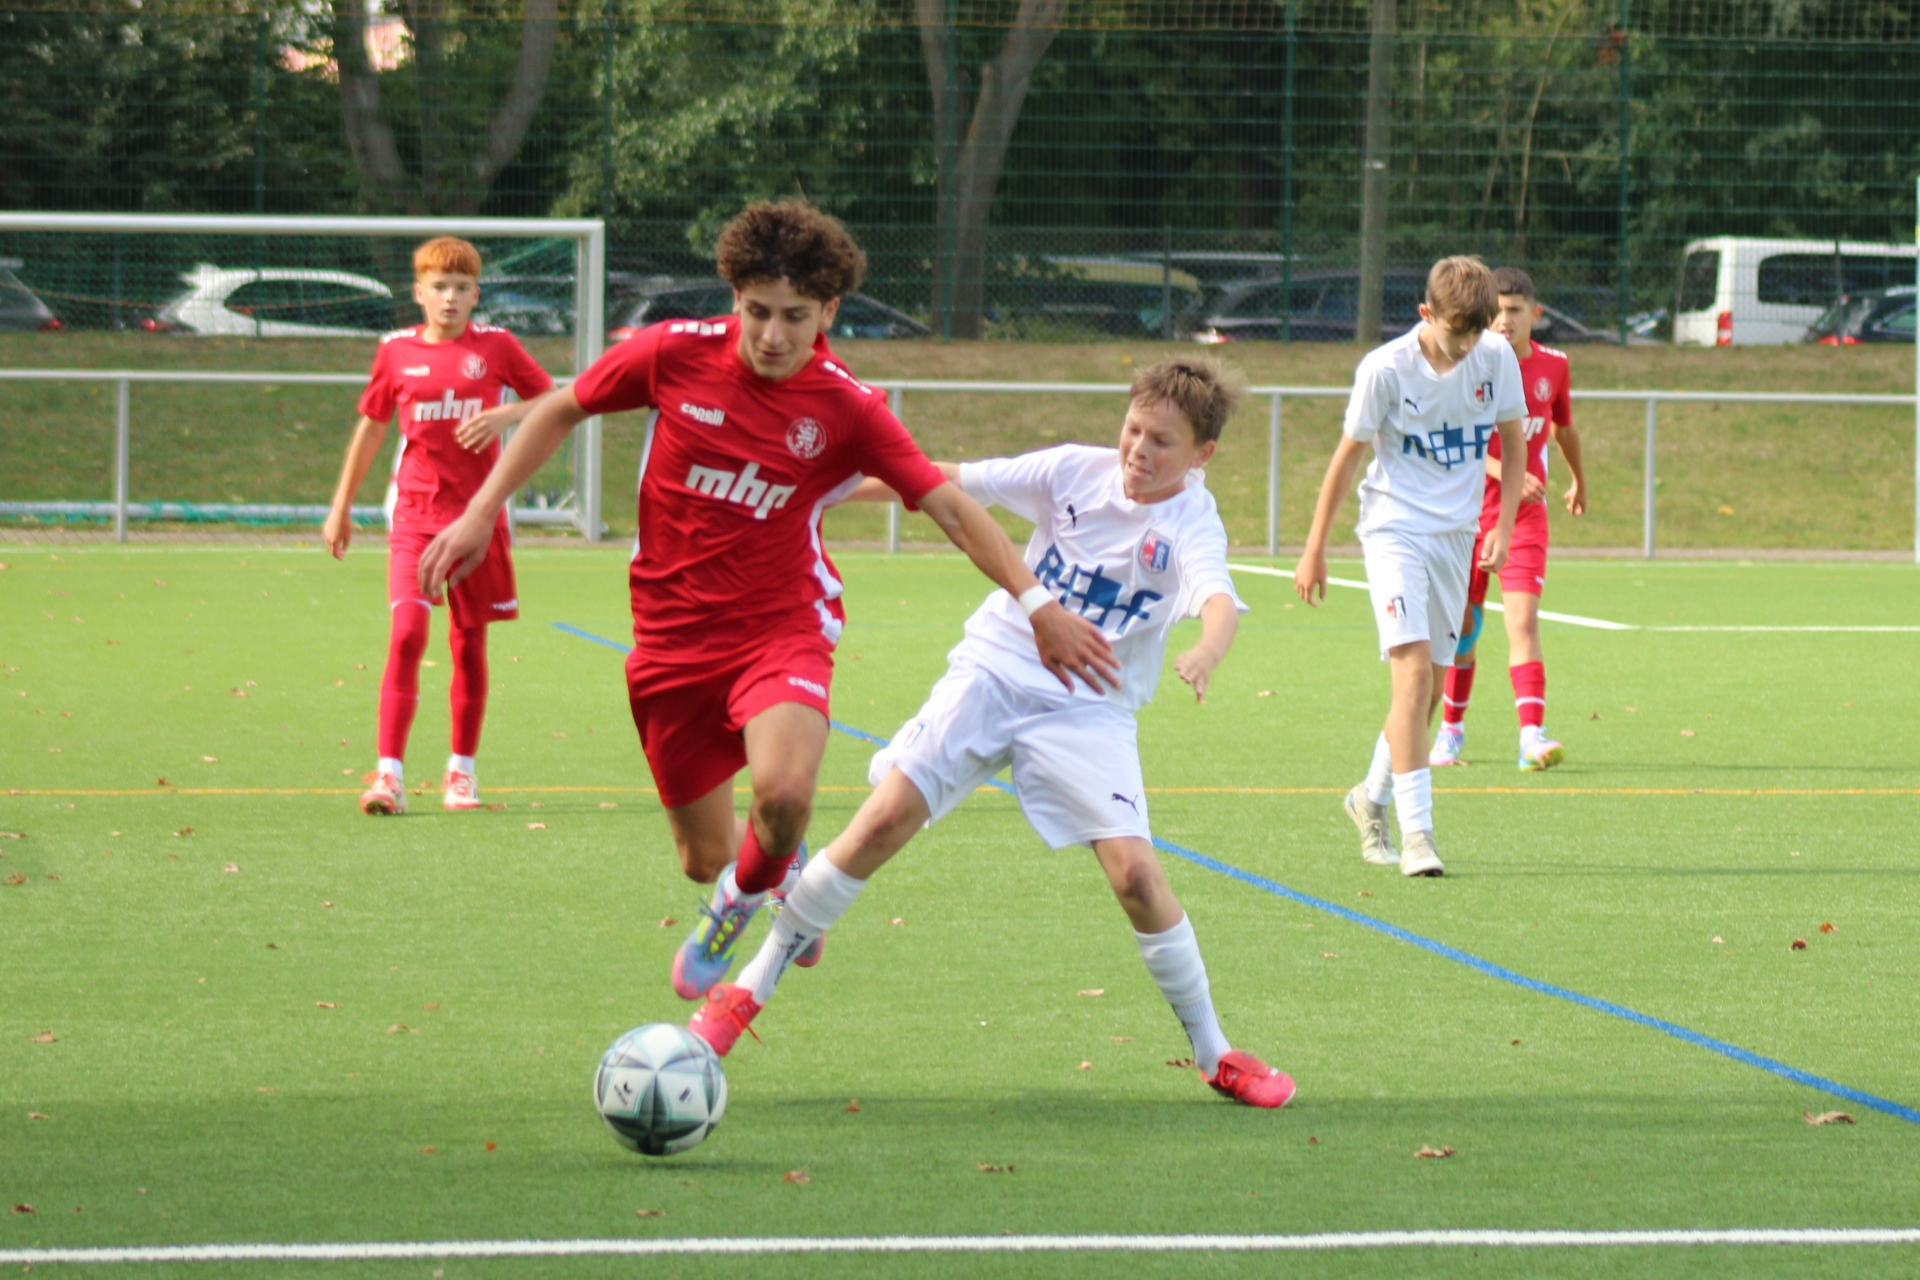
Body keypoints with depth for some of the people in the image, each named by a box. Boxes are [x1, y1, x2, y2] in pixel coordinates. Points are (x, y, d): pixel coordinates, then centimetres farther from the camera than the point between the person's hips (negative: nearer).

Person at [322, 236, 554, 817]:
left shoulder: (495, 346, 1)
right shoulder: (397, 350, 4)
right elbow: (371, 425, 15)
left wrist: (504, 416, -13)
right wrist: (341, 506, 18)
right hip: (414, 511, -1)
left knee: (469, 643, 8)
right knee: (407, 632, -16)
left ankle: (462, 769, 24)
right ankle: (389, 773, -17)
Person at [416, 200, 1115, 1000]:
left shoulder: (846, 410, -10)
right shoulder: (675, 355, -8)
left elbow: (952, 508, -7)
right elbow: (560, 412, 6)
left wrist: (1036, 604, -14)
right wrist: (481, 513, 1)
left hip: (781, 625, -2)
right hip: (672, 631, 2)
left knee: (784, 793, -32)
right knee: (704, 859, 7)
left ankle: (750, 895, 4)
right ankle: (732, 886, 47)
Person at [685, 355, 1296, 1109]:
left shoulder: (1191, 526, -13)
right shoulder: (1077, 471, -4)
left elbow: (1217, 598, -33)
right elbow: (955, 483, 0)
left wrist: (1207, 651, -57)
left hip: (1088, 709, -2)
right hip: (992, 671, 2)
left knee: (1134, 870, -16)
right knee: (884, 820, -10)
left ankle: (1214, 1054, 3)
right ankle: (749, 990, 4)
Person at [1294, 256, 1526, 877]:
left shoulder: (1495, 357, -2)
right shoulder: (1385, 369, -12)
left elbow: (1513, 446, 11)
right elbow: (1348, 456, -2)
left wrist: (1502, 528, -1)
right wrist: (1314, 550, 1)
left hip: (1455, 535, 5)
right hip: (1394, 528, -5)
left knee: (1429, 687, 9)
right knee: (1413, 669, -19)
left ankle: (1372, 799, 32)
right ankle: (1416, 831, -21)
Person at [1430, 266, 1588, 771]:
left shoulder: (1553, 365, 2)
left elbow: (1564, 427, 22)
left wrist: (1579, 480, 37)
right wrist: (1506, 475, -33)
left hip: (1525, 514, 1)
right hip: (1467, 509, -1)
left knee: (1523, 620, -15)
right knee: (1462, 627, 9)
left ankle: (1532, 736, -23)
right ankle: (1451, 730, 29)